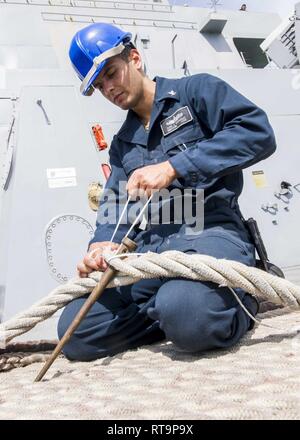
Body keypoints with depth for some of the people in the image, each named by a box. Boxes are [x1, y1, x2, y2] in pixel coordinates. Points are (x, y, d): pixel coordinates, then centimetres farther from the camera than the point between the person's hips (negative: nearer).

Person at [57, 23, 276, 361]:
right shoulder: (122, 144, 24)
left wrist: (174, 167, -14)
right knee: (74, 331, -14)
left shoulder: (196, 90, 8)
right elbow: (115, 207, 15)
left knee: (184, 314, -37)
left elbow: (259, 133, -7)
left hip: (210, 230, -5)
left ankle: (240, 299, -5)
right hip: (152, 247, 6)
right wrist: (102, 245, -10)